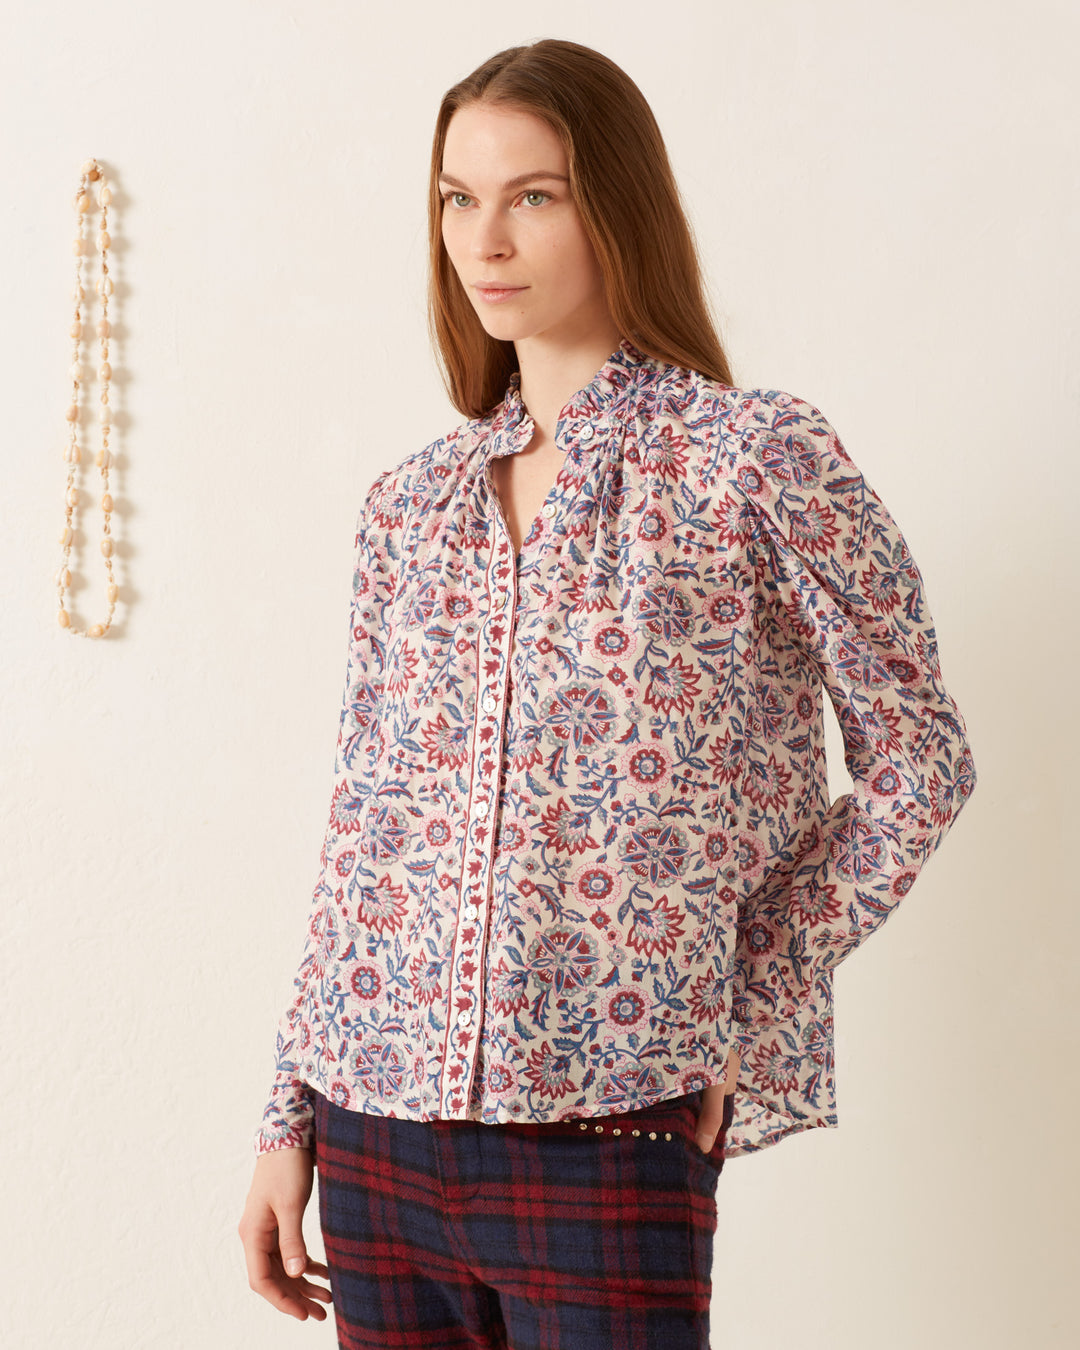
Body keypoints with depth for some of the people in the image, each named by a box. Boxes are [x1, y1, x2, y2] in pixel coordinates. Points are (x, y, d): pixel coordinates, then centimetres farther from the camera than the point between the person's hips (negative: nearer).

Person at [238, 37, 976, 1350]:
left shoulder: (759, 458, -5)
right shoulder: (409, 502, 8)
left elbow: (917, 757, -2)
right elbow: (363, 833, 10)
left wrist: (751, 1009, -6)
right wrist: (288, 1122, 9)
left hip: (609, 1130, -4)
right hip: (379, 1129, 4)